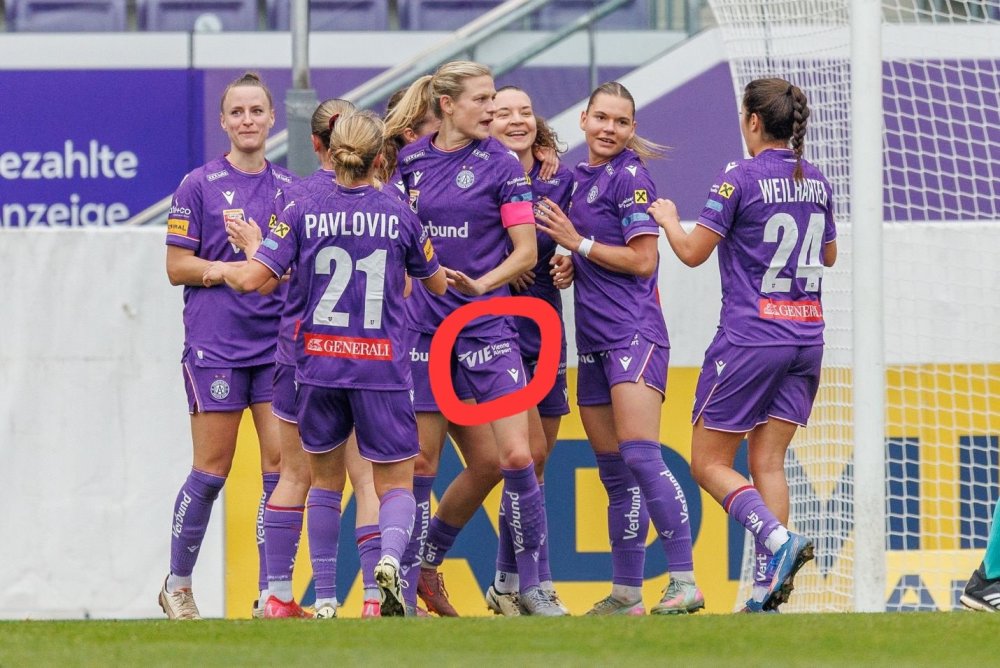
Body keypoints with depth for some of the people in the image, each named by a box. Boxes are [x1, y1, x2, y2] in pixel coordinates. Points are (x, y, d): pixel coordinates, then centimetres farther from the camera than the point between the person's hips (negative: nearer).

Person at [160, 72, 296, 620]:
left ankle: (271, 593, -1)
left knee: (282, 462, -5)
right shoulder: (199, 185, -1)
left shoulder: (290, 188, 11)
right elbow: (178, 267, -3)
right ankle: (177, 585, 14)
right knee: (212, 470, -2)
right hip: (215, 342, -3)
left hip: (278, 341, 4)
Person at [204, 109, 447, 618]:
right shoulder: (399, 215, -1)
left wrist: (221, 270, 14)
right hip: (382, 366, -1)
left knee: (324, 476, 18)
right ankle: (390, 556, -26)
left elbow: (251, 279, -9)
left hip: (319, 363, 1)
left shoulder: (304, 212, -3)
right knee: (395, 483, 6)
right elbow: (437, 284, 14)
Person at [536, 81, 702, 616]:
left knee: (640, 455, -18)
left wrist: (577, 242, -8)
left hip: (635, 332, -8)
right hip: (594, 341, 8)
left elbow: (642, 260, -11)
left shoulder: (629, 177, -7)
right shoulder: (580, 179, 17)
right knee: (614, 473, 9)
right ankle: (626, 594, 12)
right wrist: (568, 263, 6)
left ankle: (684, 581, -20)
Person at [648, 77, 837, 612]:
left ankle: (775, 538, -21)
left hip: (750, 339, -6)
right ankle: (767, 587, -2)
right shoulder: (815, 182, 9)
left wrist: (668, 220, 10)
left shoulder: (741, 179, -11)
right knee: (767, 461, 8)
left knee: (709, 462, 2)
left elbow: (693, 252, -9)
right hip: (806, 337, 6)